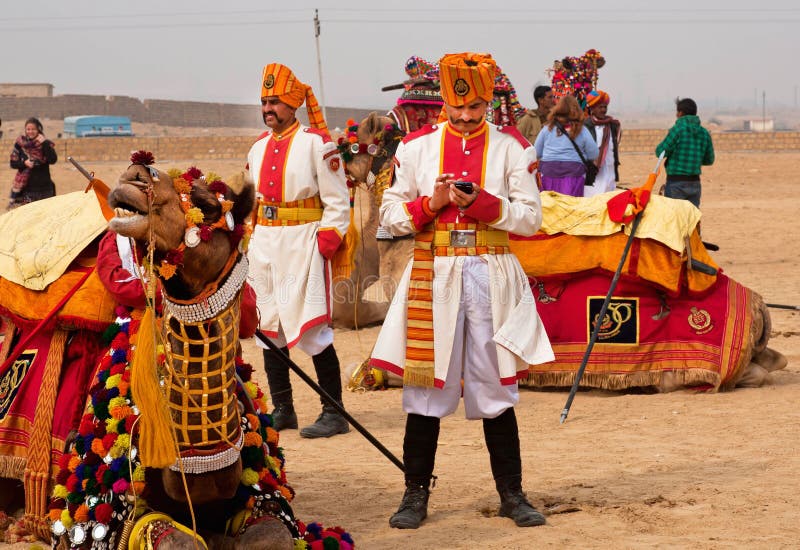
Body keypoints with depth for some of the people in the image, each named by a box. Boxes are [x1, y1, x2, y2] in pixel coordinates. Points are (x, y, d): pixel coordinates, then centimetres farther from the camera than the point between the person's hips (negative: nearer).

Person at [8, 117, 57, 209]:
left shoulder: (46, 143, 1)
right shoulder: (20, 143, 4)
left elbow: (53, 160, -13)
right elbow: (13, 163, 6)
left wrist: (44, 143, -17)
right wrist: (24, 163, -13)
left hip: (43, 186, 0)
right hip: (26, 187, 0)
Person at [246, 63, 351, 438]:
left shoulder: (315, 143, -6)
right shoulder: (258, 149, 15)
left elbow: (338, 202, -7)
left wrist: (324, 245, -15)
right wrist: (252, 244, 12)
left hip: (302, 244, -7)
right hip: (264, 245, 7)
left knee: (313, 330, -10)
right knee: (269, 328, 9)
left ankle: (334, 413, -4)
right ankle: (282, 410, 19)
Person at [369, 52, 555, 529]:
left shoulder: (510, 148, 3)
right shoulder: (418, 146, 6)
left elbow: (531, 219, -1)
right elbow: (391, 213, 7)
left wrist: (480, 202, -14)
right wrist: (430, 205, -11)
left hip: (492, 276, -1)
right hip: (434, 275, 1)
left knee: (496, 389, 4)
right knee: (425, 386, 2)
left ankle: (512, 494, 14)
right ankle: (416, 494, 11)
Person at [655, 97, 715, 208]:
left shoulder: (677, 129, -12)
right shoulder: (704, 133, 6)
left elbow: (661, 152, -11)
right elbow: (709, 160, 13)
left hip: (676, 183, -6)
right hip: (695, 183, 6)